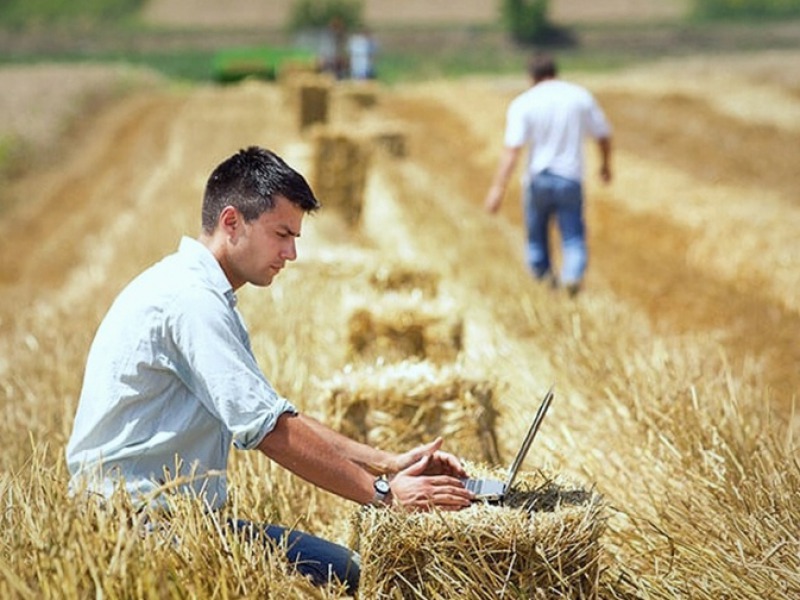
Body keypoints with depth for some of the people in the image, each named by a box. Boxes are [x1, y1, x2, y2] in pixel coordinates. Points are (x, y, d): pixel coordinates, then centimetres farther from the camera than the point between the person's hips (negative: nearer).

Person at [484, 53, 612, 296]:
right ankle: (573, 275, -20)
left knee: (537, 231, 19)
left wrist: (498, 187, -20)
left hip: (538, 178, -1)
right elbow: (603, 134, 10)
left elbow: (512, 149, -17)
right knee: (573, 236, 3)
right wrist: (606, 164, 27)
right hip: (570, 178, 1)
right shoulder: (581, 96, 1)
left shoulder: (523, 104, -7)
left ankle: (543, 273, 29)